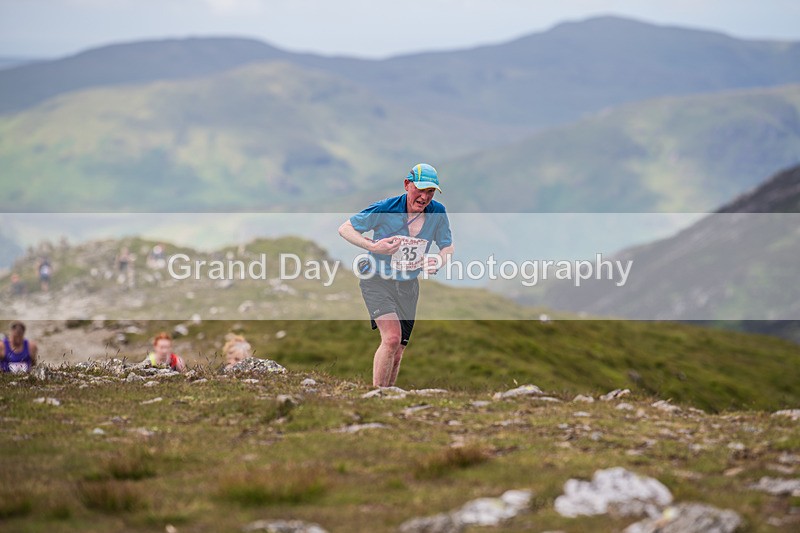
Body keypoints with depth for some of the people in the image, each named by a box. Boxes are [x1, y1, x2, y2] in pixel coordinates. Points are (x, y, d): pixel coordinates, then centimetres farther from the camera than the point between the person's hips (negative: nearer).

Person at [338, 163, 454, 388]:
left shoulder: (438, 213, -6)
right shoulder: (385, 209, -17)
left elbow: (447, 247, 9)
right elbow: (345, 228, -8)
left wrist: (438, 260, -15)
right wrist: (373, 246, -24)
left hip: (408, 286, 5)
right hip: (377, 280, -5)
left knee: (396, 353, 7)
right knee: (392, 337, -25)